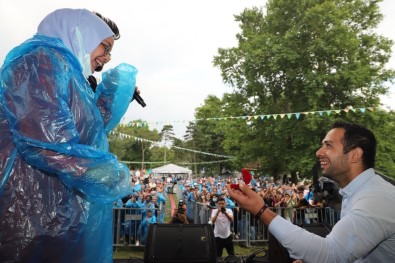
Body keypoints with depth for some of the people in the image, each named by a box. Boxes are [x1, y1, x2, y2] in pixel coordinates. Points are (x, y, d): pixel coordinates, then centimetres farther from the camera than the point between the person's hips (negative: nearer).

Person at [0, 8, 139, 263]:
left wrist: (117, 86, 19)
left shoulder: (68, 73, 19)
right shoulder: (43, 59, -12)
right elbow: (44, 140, -26)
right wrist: (109, 173, -14)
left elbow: (92, 128, 26)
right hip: (34, 218, -10)